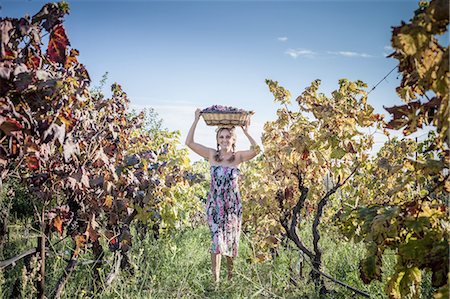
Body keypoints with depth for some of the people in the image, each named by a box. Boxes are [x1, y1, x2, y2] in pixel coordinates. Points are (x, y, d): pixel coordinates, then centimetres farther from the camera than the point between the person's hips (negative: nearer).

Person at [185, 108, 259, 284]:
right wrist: (196, 120, -9)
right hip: (214, 204, 0)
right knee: (217, 240, -7)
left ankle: (231, 276, 31)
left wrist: (246, 131, -21)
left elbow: (256, 149, -21)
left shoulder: (238, 157, -3)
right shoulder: (212, 155, -1)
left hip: (233, 204, 1)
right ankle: (215, 279, -1)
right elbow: (189, 142, -7)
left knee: (231, 241, 12)